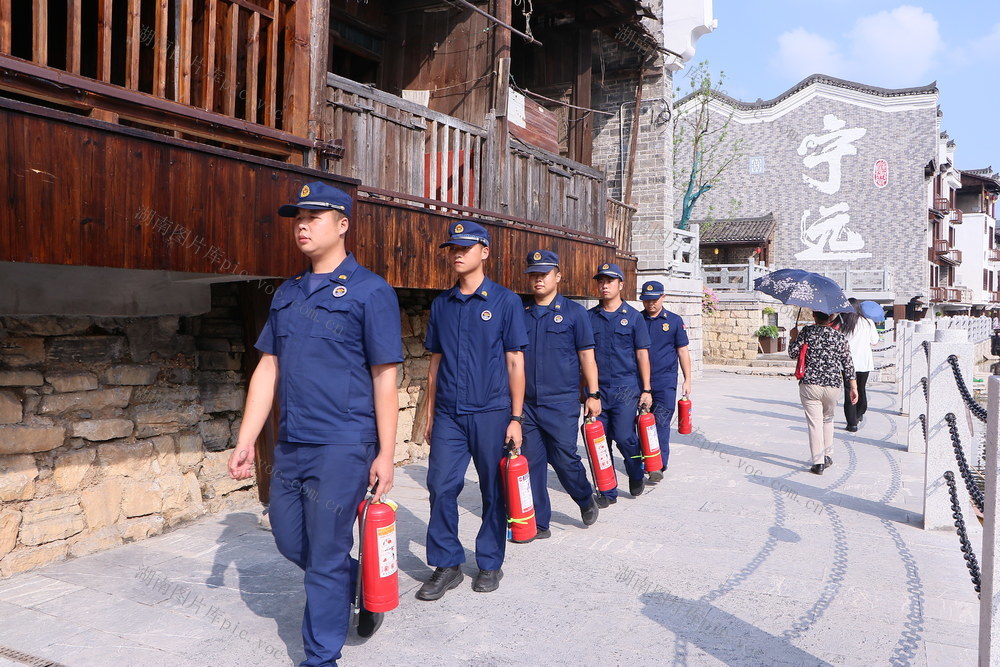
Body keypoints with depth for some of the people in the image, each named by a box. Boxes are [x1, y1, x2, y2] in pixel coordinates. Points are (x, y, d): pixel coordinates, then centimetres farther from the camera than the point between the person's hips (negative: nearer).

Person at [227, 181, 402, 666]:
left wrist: (385, 455, -11)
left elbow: (384, 377, -9)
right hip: (290, 445, 7)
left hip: (342, 447, -7)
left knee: (325, 557, 2)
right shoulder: (286, 294, 12)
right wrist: (245, 440, 8)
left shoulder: (369, 291, -8)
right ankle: (365, 588, 42)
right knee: (291, 542, 19)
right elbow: (267, 369, 12)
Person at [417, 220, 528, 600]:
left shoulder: (505, 301, -2)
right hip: (448, 414, 3)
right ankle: (446, 565, 15)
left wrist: (516, 418, -6)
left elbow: (515, 363, -2)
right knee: (441, 486, 0)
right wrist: (429, 414, 12)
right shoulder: (441, 304, 10)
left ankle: (490, 564, 24)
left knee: (494, 492, 7)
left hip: (491, 413, -3)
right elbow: (435, 362, 14)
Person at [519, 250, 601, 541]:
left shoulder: (574, 312, 1)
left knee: (564, 459, -1)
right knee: (532, 463, 5)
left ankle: (586, 500, 29)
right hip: (527, 403, 3)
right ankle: (538, 524, 17)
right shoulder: (520, 313, 9)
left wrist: (593, 394, -3)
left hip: (562, 403, -3)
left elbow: (586, 356, 1)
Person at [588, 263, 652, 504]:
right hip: (597, 388, 3)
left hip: (626, 388, -3)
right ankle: (607, 491, 16)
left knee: (624, 437, -8)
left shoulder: (633, 317, 3)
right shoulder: (589, 317, 8)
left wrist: (646, 389, -2)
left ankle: (637, 477, 21)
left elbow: (642, 354, 2)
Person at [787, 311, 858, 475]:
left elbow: (792, 352, 0)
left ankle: (818, 463, -2)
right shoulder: (839, 337, 4)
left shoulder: (807, 332, -3)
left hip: (809, 385, -2)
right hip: (833, 386, 3)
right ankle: (827, 456, 29)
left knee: (814, 423, 0)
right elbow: (848, 364, 5)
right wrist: (853, 388, 9)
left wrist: (795, 338, 18)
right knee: (827, 419, 23)